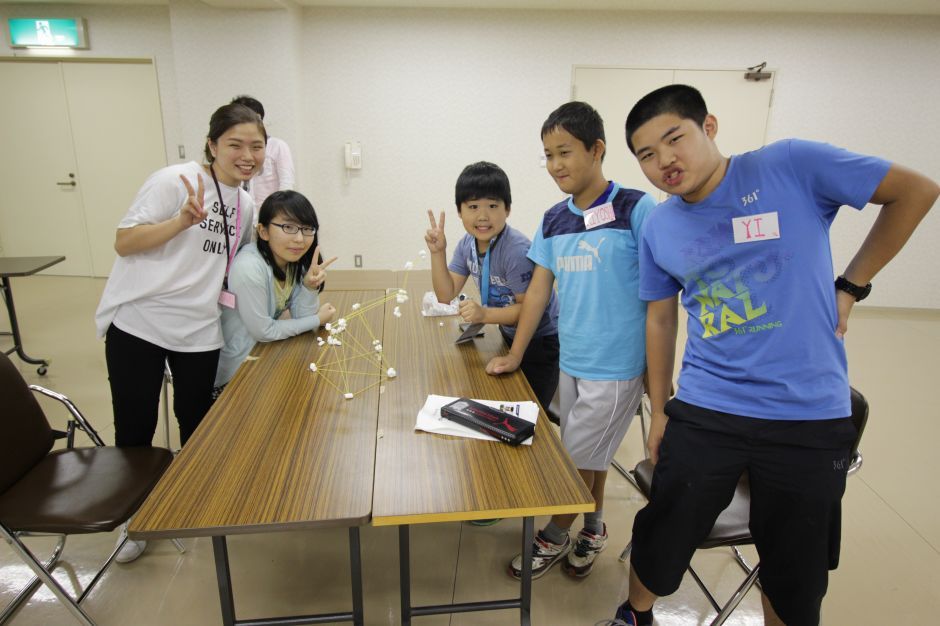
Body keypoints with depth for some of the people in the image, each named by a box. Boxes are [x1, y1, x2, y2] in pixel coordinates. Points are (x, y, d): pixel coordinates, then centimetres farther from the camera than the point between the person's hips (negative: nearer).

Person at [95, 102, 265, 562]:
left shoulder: (246, 205, 9)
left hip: (199, 331, 5)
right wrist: (183, 219, -28)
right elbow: (123, 242, -13)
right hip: (137, 324, -4)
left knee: (197, 422, 15)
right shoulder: (175, 181, -11)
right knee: (134, 429, 7)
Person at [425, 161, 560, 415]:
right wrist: (437, 252, -16)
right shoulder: (467, 244, -6)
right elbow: (446, 295, -6)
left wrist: (485, 314, -38)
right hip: (511, 335, 7)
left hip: (541, 340, -7)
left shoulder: (517, 250, -31)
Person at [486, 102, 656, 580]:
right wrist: (515, 355, 6)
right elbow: (539, 289, 8)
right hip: (570, 361, 5)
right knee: (590, 456, 19)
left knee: (580, 458, 8)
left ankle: (555, 536, 31)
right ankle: (593, 527, 41)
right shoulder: (553, 220, 4)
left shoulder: (635, 209, -13)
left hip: (617, 366, -5)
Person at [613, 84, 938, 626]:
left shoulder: (792, 166, -9)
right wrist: (659, 411, 12)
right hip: (704, 413, 2)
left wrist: (851, 286, -3)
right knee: (659, 545, 11)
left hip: (810, 417, -1)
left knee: (797, 578, 15)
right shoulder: (659, 228, 1)